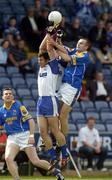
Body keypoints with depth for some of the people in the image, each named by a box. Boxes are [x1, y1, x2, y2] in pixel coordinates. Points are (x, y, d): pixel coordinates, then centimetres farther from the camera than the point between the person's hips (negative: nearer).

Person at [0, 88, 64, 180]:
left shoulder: (19, 106, -6)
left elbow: (31, 120, -10)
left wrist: (31, 135, -19)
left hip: (24, 134, -4)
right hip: (12, 137, 4)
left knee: (35, 161, -9)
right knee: (8, 158, -20)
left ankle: (56, 171, 10)